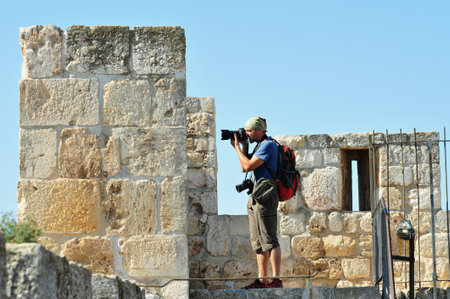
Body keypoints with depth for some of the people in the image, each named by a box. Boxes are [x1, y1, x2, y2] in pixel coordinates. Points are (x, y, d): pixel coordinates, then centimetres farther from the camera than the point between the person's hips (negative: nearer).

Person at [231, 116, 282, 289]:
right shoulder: (259, 146, 20)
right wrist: (244, 147, 13)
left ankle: (276, 280, -14)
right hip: (256, 197, 10)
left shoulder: (268, 145, -11)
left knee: (269, 240, -12)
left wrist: (237, 147, -5)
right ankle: (262, 280, 12)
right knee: (258, 242, 10)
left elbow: (248, 166, -17)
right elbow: (244, 168, 21)